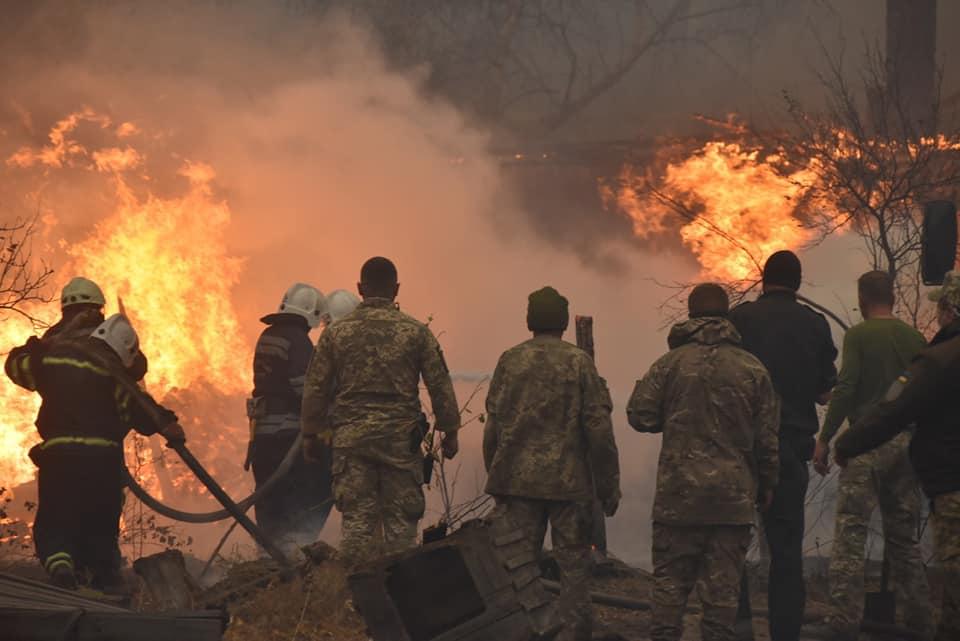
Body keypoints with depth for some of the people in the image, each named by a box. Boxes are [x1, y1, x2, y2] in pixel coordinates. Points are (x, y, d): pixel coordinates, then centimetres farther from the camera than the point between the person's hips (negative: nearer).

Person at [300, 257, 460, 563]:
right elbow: (440, 386, 1)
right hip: (401, 437, -1)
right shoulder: (416, 332, -1)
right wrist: (450, 432, 10)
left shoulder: (336, 333, 2)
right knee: (400, 520, 5)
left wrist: (311, 434, 16)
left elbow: (316, 388, 6)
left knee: (357, 519, 3)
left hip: (350, 437, 1)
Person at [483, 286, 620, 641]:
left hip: (517, 479, 2)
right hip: (570, 482, -2)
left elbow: (493, 425, 4)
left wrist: (494, 477, 14)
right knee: (573, 565, 5)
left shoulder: (510, 360, 3)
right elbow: (599, 429, -5)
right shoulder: (579, 362, -2)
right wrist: (609, 488, 2)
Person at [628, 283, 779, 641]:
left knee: (670, 584, 6)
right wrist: (766, 486, 15)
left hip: (678, 494, -1)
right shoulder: (752, 368, 2)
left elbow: (640, 416, -3)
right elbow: (767, 438, 4)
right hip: (734, 498, 1)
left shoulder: (670, 363, -3)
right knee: (722, 588, 4)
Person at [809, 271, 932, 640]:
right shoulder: (915, 338, 10)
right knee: (904, 536, 13)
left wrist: (824, 439, -9)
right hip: (907, 442, 5)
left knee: (850, 534, -5)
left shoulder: (859, 336, -4)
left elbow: (846, 388, -12)